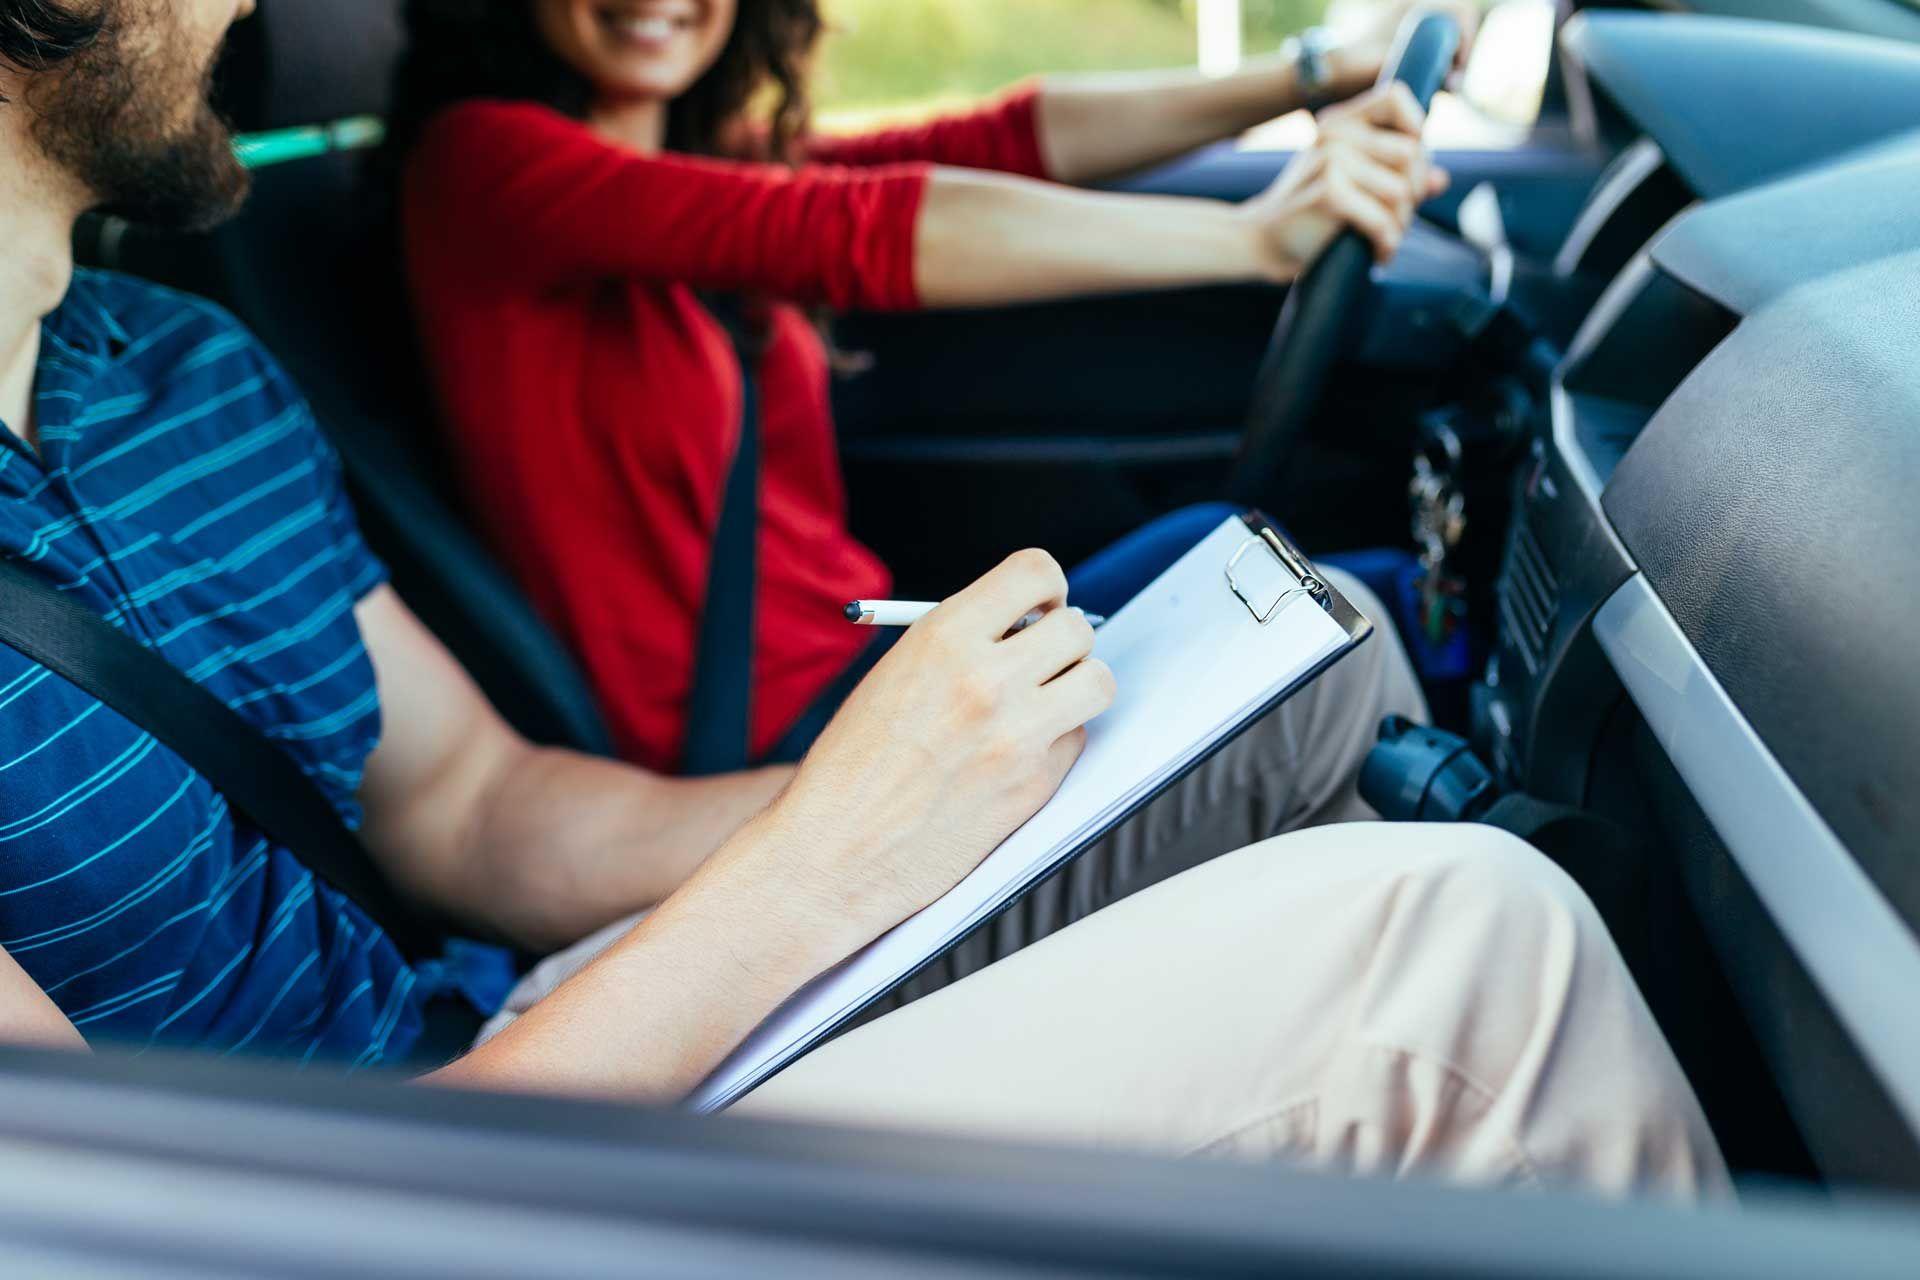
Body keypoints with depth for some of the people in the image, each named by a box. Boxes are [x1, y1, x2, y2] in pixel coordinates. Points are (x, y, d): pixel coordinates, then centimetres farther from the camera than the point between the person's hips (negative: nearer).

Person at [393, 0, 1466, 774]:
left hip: (868, 654, 7)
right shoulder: (481, 163, -14)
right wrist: (1254, 238, -31)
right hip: (771, 745, -7)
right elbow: (848, 235, -27)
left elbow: (997, 144, -1)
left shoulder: (710, 166, 10)